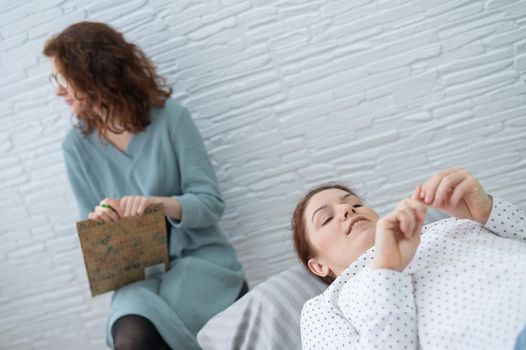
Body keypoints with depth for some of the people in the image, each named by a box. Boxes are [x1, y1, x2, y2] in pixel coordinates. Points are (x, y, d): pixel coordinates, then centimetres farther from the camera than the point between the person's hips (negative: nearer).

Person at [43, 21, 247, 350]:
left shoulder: (170, 116, -6)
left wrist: (160, 203, -27)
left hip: (198, 257, -2)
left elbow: (211, 202, -7)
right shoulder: (77, 145, 4)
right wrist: (97, 221, -16)